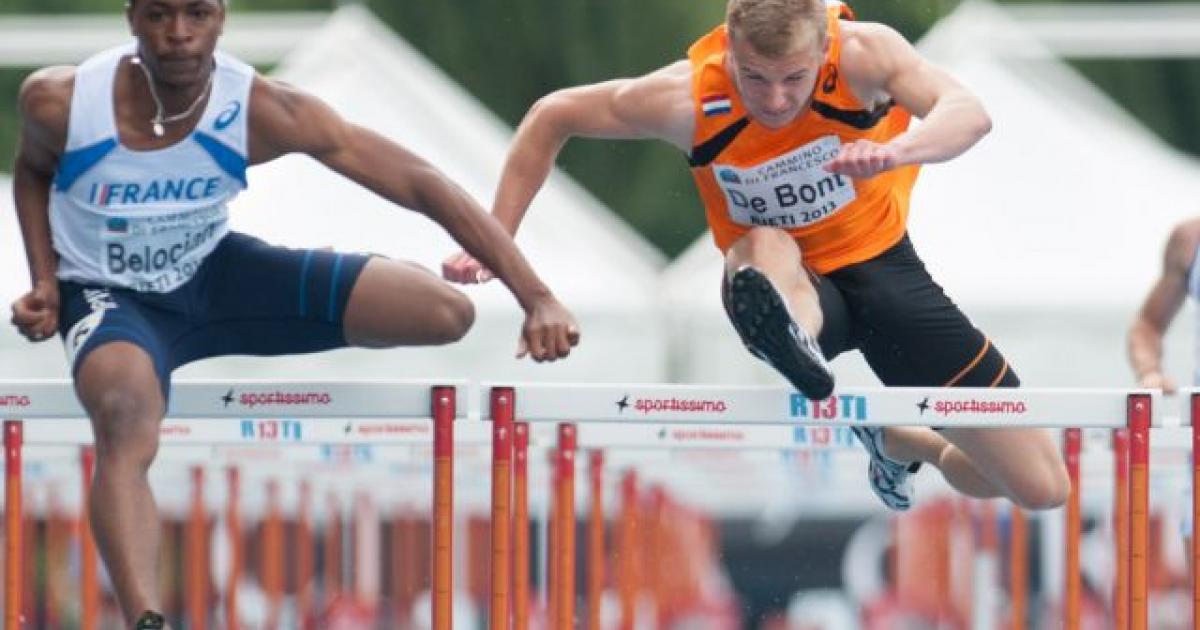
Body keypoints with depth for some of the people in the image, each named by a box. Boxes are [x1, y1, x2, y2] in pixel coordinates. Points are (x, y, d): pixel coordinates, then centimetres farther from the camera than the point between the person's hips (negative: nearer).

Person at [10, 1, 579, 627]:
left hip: (214, 273, 3)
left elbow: (419, 182, -24)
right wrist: (45, 285, -10)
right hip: (110, 294, -3)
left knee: (445, 312, -12)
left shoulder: (263, 111, -24)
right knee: (125, 420, -40)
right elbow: (33, 170, 4)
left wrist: (536, 297, -29)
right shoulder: (59, 100, -23)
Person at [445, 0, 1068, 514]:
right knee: (765, 247, -41)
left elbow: (968, 113, -42)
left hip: (880, 264, 1)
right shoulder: (687, 99, -23)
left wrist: (896, 150, -63)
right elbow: (552, 117, -8)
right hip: (789, 285, -1)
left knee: (1041, 487, 0)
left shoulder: (863, 54, -26)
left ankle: (898, 443, 27)